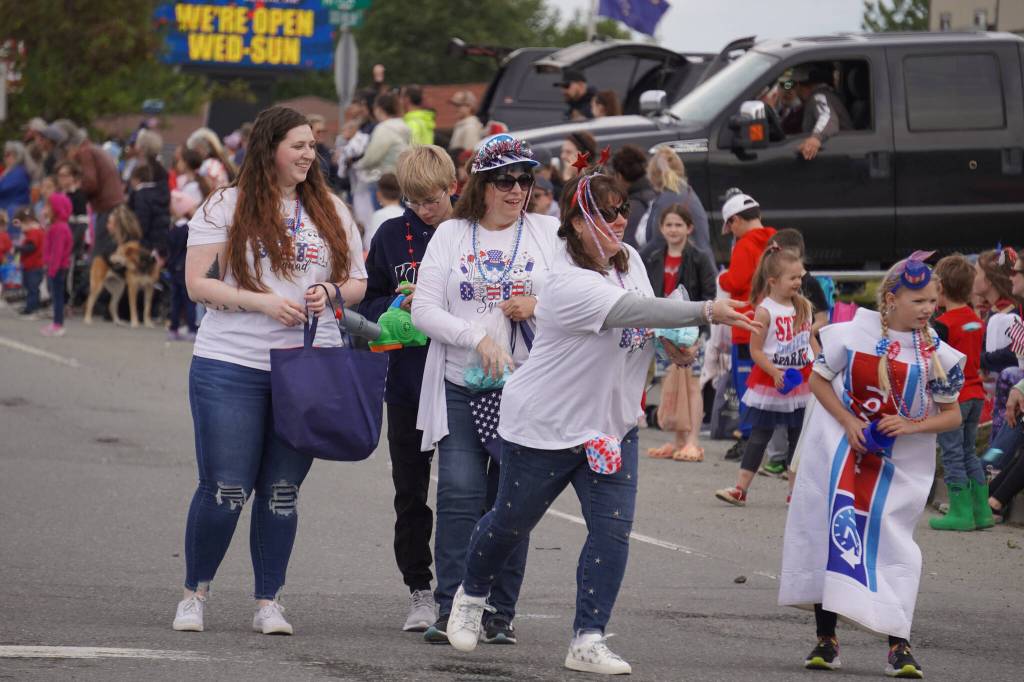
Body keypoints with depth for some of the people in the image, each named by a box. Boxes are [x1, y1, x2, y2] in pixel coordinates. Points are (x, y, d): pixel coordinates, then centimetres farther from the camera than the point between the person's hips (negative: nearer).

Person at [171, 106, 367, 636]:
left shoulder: (331, 211, 10)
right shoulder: (226, 207, -2)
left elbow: (357, 283, 15)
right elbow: (197, 283, -5)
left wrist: (331, 292, -7)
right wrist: (261, 301, -16)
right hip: (231, 367, -3)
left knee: (282, 491, 6)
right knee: (225, 489, -3)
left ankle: (268, 602, 14)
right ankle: (195, 592, 15)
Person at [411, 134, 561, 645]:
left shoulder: (548, 232, 8)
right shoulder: (451, 235, 6)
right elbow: (424, 310, -2)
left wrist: (541, 306, -11)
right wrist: (479, 339, -15)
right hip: (461, 387, 0)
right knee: (460, 496, -9)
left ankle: (501, 613, 5)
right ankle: (450, 608, -5)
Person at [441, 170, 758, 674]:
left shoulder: (629, 259, 0)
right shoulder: (570, 284, -27)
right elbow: (635, 311, -41)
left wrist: (673, 339, 2)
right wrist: (706, 312, -48)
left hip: (612, 424, 6)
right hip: (545, 425, -6)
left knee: (613, 528, -8)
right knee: (511, 522, 11)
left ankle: (587, 642, -6)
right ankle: (472, 595, 40)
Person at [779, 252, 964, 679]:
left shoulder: (937, 355, -5)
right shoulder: (853, 334, -7)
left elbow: (952, 415, 1)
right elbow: (818, 379, 3)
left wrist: (912, 426, -17)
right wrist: (848, 422, -10)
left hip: (900, 463, 0)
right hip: (841, 451, 0)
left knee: (892, 546, -2)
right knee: (831, 535, -2)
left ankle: (899, 646, 2)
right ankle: (826, 638, 8)